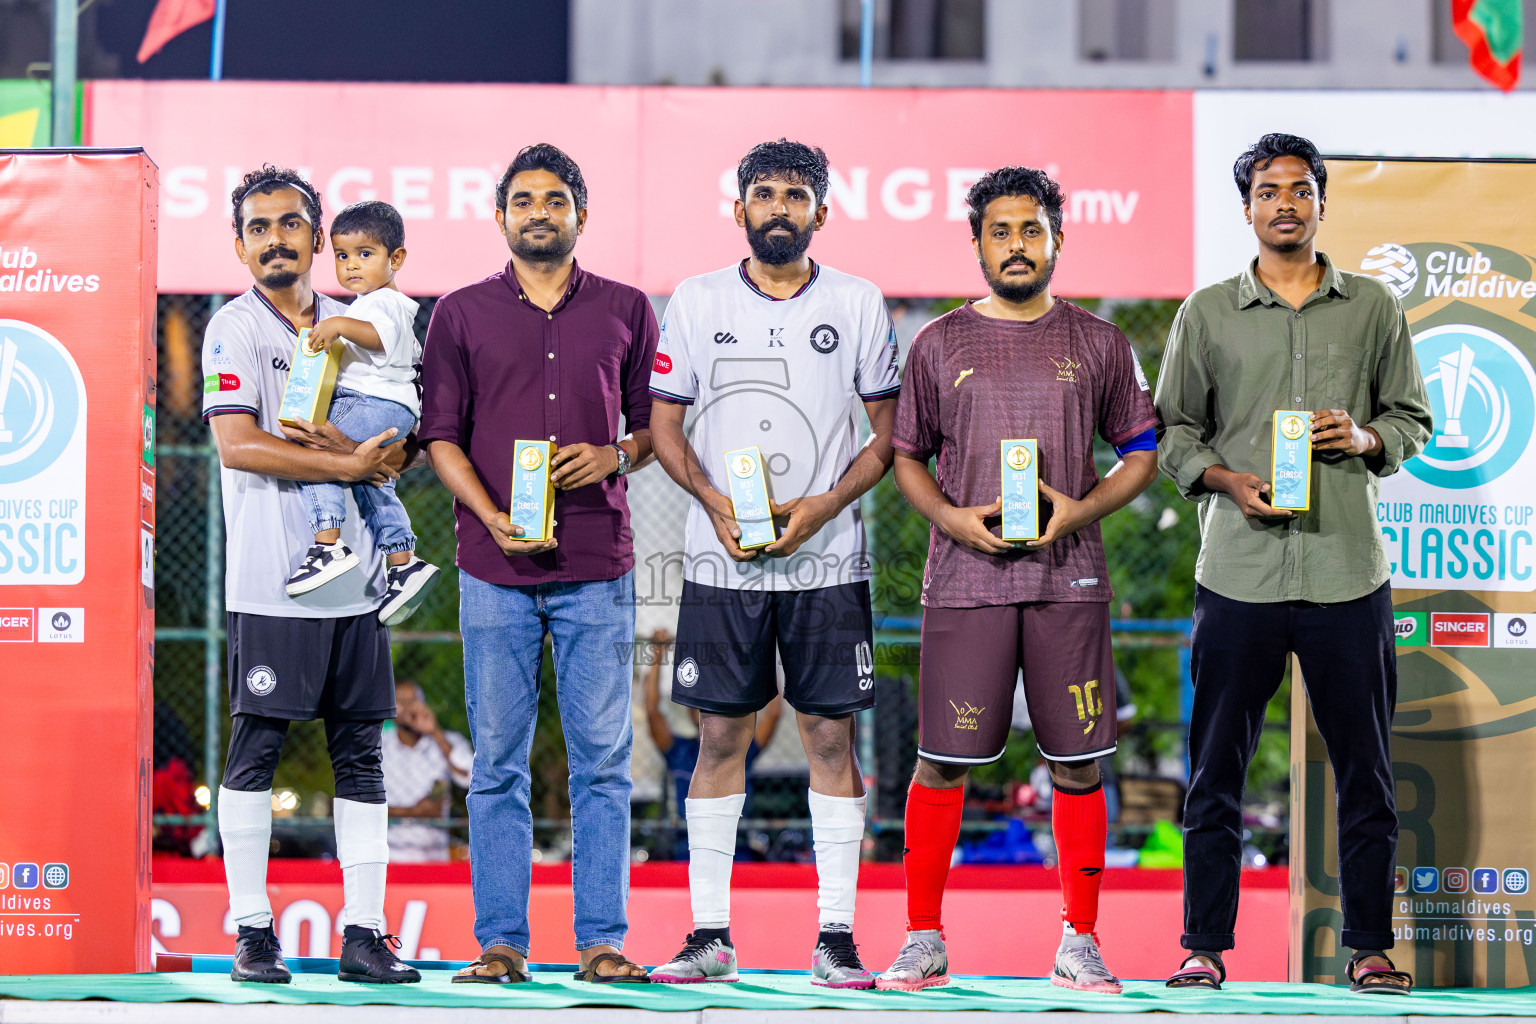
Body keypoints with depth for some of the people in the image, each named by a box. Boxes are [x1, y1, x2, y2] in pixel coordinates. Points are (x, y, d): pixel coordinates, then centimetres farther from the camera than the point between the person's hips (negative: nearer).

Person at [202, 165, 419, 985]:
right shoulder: (235, 329, -1)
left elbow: (395, 448, 9)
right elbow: (238, 445, -14)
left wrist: (326, 442, -11)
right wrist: (353, 463, -13)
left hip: (354, 576, 5)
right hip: (271, 579, -5)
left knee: (360, 753, 4)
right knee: (255, 748, -3)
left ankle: (364, 933, 6)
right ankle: (252, 932, 3)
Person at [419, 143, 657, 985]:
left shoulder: (626, 311, 10)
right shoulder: (461, 315, 8)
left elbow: (655, 425, 14)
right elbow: (440, 436, 6)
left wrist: (614, 456, -7)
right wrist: (493, 517, -8)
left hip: (598, 567, 0)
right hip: (496, 564, 0)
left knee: (602, 760, -1)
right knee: (498, 763, 1)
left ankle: (603, 940, 3)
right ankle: (500, 941, 5)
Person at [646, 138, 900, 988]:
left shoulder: (858, 305, 3)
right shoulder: (697, 302, 5)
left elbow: (888, 435, 5)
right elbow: (664, 425, 7)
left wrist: (823, 506, -11)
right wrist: (715, 502, -10)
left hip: (826, 558, 0)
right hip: (721, 560, 0)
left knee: (831, 734, 0)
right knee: (720, 736, 2)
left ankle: (836, 936, 3)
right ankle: (710, 934, 7)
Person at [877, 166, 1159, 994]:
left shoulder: (1097, 343, 9)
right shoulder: (939, 344, 8)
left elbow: (1141, 452, 13)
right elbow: (906, 457, 12)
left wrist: (1082, 507, -5)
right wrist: (953, 518, -6)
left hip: (1069, 579, 1)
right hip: (965, 581, -1)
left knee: (1077, 764, 1)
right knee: (942, 763, -2)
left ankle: (1078, 943, 9)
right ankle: (922, 940, 7)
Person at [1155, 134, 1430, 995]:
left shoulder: (1373, 308, 9)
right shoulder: (1207, 315, 7)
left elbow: (1413, 417, 14)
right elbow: (1175, 430, 10)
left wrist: (1364, 438, -6)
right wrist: (1227, 480, -7)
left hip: (1349, 569, 0)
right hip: (1240, 568, 0)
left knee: (1366, 769, 3)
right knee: (1218, 769, 2)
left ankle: (1370, 948, 11)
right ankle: (1206, 947, 9)